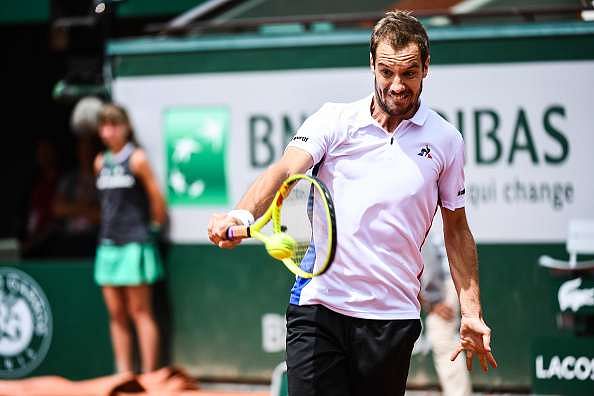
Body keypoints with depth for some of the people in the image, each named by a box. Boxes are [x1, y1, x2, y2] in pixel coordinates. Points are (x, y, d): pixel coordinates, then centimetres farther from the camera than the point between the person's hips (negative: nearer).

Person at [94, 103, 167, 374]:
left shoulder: (137, 159, -6)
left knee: (139, 312, -5)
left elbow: (156, 196, -5)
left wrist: (156, 223, 4)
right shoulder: (101, 162, 12)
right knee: (116, 314, 6)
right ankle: (124, 375, 10)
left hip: (135, 243, -6)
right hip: (108, 243, 6)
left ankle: (149, 375, -4)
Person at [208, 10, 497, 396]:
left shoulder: (445, 140, 6)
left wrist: (471, 313, 10)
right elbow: (286, 170, -13)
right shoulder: (335, 119, 2)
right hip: (318, 306, -1)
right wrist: (243, 213, -34)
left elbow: (456, 229, 15)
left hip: (393, 317, 1)